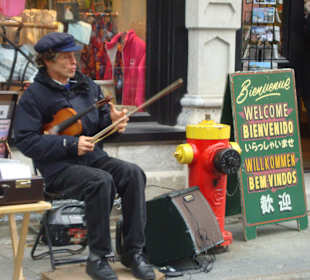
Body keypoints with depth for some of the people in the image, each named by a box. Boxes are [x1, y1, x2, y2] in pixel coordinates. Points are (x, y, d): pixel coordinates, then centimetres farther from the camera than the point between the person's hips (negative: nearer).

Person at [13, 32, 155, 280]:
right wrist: (71, 145, -18)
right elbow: (25, 141, -10)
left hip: (94, 157, 6)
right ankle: (97, 258, -22)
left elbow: (101, 121, 20)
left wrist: (113, 121, -6)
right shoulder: (34, 95, -3)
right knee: (101, 181, -34)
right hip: (59, 167, -5)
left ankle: (134, 252, -17)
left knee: (133, 173, -22)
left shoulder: (86, 85, 15)